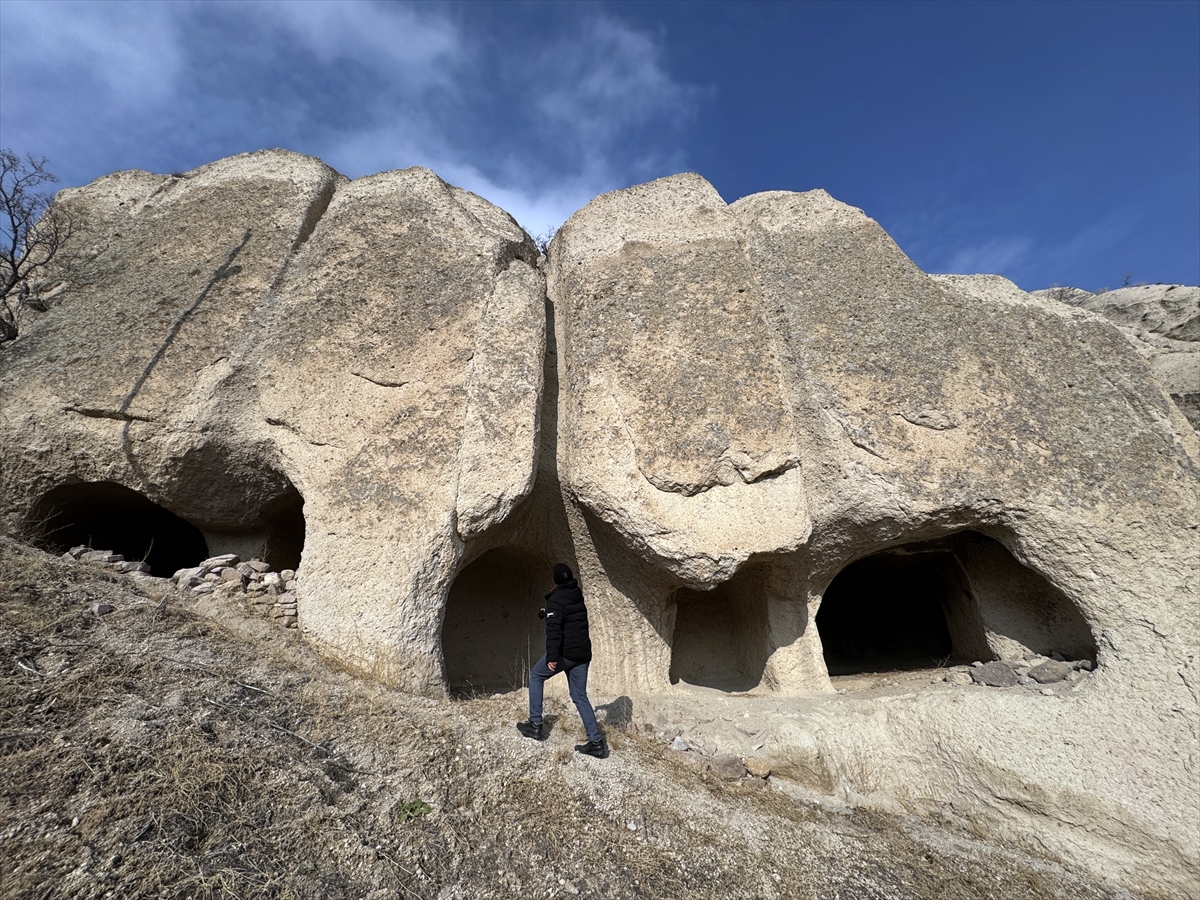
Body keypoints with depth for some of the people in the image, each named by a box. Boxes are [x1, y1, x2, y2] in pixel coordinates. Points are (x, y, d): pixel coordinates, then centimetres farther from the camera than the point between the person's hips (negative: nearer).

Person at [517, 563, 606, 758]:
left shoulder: (556, 599, -11)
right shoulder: (577, 596, 12)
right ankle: (596, 742, 8)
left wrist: (551, 656, -25)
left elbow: (554, 629, -21)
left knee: (535, 676, 15)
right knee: (579, 695, 13)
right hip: (583, 653, 7)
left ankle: (535, 725, 15)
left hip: (565, 652, -7)